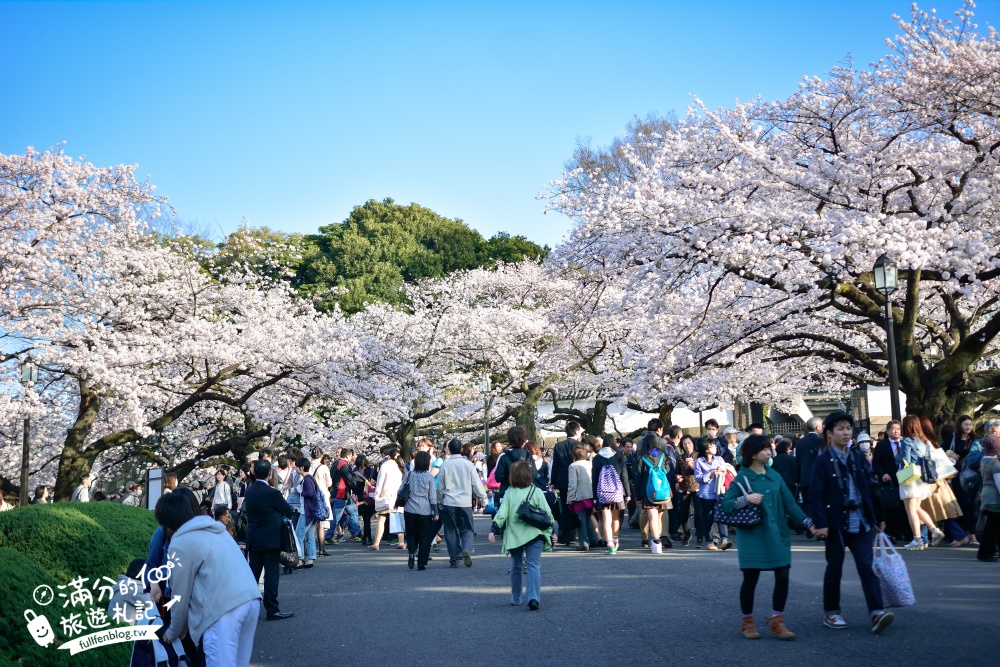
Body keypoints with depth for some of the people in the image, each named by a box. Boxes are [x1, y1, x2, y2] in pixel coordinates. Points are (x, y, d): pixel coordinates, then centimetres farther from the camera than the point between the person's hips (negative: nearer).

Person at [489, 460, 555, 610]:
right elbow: (547, 513, -1)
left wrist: (493, 530, -3)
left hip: (514, 536, 1)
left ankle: (516, 598, 26)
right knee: (534, 566, -5)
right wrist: (551, 531, 7)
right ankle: (533, 598, -22)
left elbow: (502, 513, -6)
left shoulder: (509, 493, 0)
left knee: (516, 567, 17)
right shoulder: (536, 492, -1)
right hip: (534, 534, -1)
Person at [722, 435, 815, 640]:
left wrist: (809, 523, -2)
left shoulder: (774, 476, 7)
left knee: (783, 576, -2)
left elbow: (790, 503, 6)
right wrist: (746, 499, -22)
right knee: (750, 579, 4)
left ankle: (777, 622, 12)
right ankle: (747, 623, 20)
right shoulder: (741, 478, -5)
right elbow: (725, 504, -7)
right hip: (752, 536, -4)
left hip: (777, 535, 4)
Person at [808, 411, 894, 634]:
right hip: (836, 523, -4)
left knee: (866, 566, -5)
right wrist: (820, 523, -17)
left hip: (859, 522, 4)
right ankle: (830, 613, 18)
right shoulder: (823, 460, -7)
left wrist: (872, 518, 13)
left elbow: (866, 489, 15)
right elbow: (815, 495, -11)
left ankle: (876, 612, -10)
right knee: (834, 569, 6)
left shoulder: (856, 457, 10)